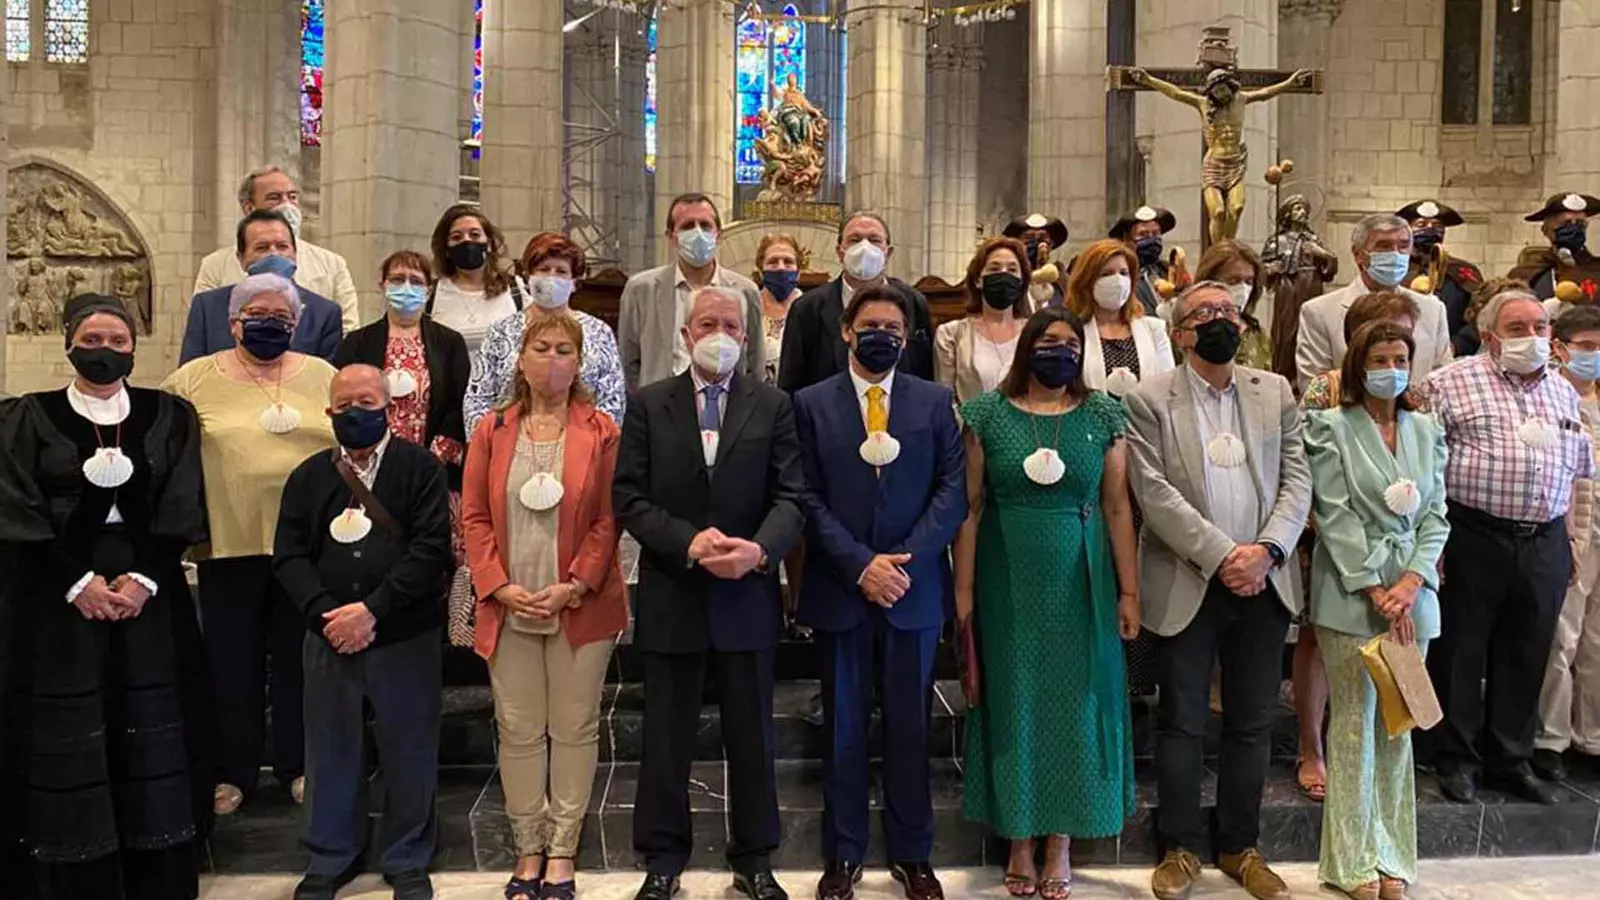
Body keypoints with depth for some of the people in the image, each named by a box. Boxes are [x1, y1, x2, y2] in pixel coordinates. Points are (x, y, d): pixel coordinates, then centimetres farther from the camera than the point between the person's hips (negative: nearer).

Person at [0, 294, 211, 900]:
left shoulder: (170, 417, 8)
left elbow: (180, 512, 1)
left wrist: (144, 579, -11)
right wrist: (79, 581, -13)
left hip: (151, 600, 1)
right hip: (56, 600, -1)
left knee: (150, 742, 2)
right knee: (66, 743, 0)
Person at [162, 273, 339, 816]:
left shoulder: (324, 377, 6)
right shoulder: (194, 379, 2)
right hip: (229, 543, -1)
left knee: (300, 658, 12)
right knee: (233, 660, 9)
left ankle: (298, 763, 27)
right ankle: (234, 771, 24)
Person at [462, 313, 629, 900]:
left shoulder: (602, 432, -1)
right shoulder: (491, 430, 5)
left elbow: (608, 519, -4)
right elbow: (475, 516, 2)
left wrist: (574, 586, -13)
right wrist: (499, 587, -9)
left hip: (581, 606, -1)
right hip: (509, 607, 2)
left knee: (574, 730, 7)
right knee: (518, 732, 9)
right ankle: (528, 851, 22)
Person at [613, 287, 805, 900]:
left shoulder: (774, 405, 2)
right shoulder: (648, 404, 2)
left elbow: (791, 497, -4)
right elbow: (628, 497, -4)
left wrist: (760, 549, -22)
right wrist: (688, 541, -17)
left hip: (748, 596, 0)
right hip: (670, 595, 0)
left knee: (751, 735, 11)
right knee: (666, 738, 11)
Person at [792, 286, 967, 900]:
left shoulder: (936, 402, 5)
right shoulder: (811, 403, 3)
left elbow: (953, 491, -1)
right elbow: (809, 498, -3)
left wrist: (905, 559, -13)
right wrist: (859, 565, -13)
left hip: (914, 588, 1)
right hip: (839, 589, 0)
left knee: (909, 728, 10)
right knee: (843, 729, 9)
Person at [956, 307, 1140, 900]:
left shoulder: (1103, 416, 2)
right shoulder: (987, 414, -1)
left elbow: (1117, 508, 1)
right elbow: (970, 506, -2)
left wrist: (1129, 592, -3)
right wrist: (963, 588, -6)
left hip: (1079, 583, 1)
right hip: (1008, 583, -1)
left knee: (1073, 701, 8)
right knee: (1013, 701, 8)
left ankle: (1061, 841, 23)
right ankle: (1019, 840, 23)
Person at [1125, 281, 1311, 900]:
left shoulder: (1275, 392, 9)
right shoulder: (1150, 400, -3)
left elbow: (1297, 480, 3)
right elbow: (1155, 492, -11)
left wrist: (1266, 549, -12)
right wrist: (1220, 556, -17)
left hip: (1262, 583, 3)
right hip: (1187, 585, -3)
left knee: (1252, 723, 11)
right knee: (1182, 723, 6)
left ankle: (1240, 847, 26)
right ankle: (1180, 848, 21)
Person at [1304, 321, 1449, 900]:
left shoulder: (1426, 431, 12)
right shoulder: (1331, 428, -2)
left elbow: (1435, 514, 7)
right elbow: (1335, 515, -8)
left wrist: (1412, 581, -8)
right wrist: (1375, 589, -13)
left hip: (1412, 593, 4)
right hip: (1352, 593, -4)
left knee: (1398, 723, 9)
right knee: (1354, 722, 0)